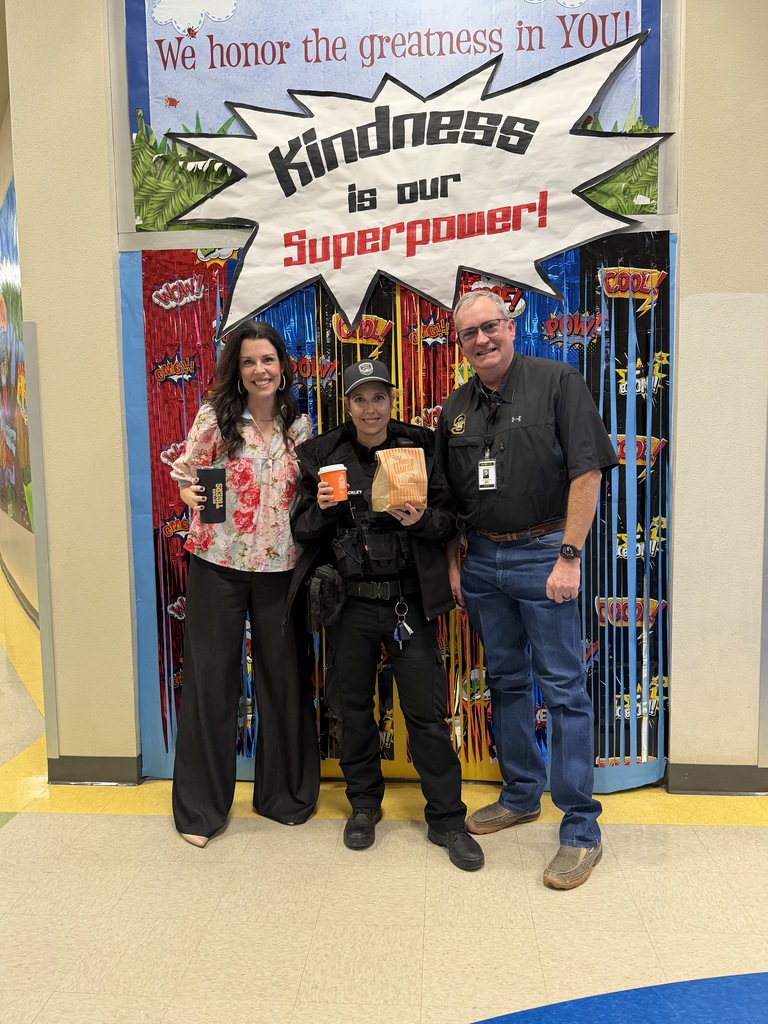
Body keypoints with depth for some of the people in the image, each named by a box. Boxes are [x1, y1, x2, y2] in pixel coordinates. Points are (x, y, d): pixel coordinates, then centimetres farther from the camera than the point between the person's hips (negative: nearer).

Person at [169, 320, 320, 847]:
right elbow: (186, 475, 4)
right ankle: (201, 807, 21)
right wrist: (193, 495, -18)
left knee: (285, 675, 10)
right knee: (210, 677, 5)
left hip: (281, 565, 3)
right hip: (218, 562, -2)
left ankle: (285, 791, 30)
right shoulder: (214, 418, -2)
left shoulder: (299, 424, 7)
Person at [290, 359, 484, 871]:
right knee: (352, 705, 13)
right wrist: (320, 508, -15)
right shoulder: (324, 455, 3)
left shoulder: (421, 448, 1)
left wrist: (422, 520, -17)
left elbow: (451, 519, 4)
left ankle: (447, 819, 21)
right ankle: (364, 804, 35)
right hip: (350, 602, 2)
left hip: (409, 601, -1)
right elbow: (302, 531, 6)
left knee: (427, 711, 3)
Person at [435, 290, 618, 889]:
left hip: (542, 554, -5)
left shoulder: (557, 383, -5)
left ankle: (581, 830, 9)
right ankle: (521, 796, 31)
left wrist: (569, 556, -15)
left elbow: (587, 472, -10)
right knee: (506, 682, 15)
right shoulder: (456, 408, 11)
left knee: (564, 688, -2)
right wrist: (453, 565, 11)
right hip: (482, 559, 6)